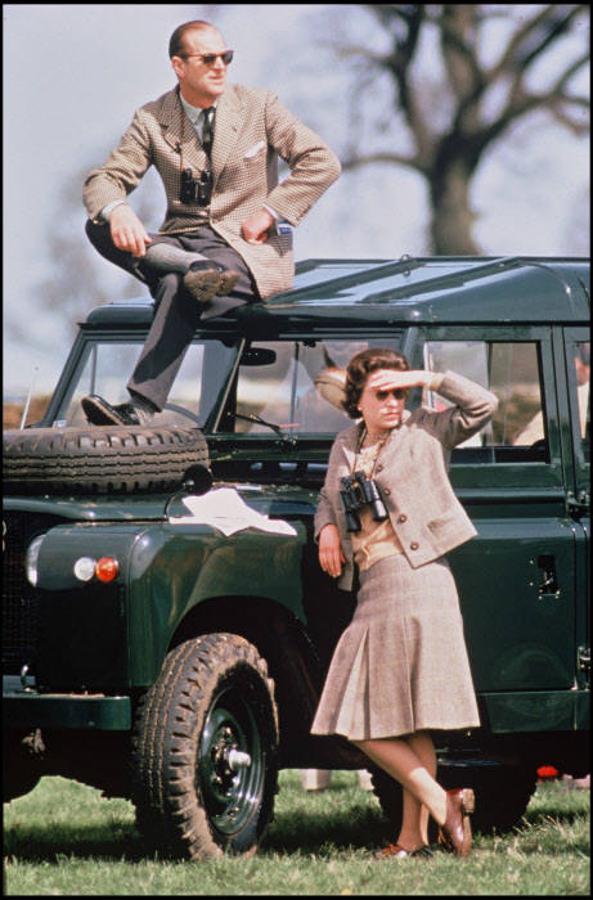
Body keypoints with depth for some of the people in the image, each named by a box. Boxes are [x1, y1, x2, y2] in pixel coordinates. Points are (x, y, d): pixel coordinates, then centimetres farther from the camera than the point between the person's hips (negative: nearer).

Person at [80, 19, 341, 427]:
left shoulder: (260, 107, 2)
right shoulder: (152, 120, 7)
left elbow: (323, 162, -2)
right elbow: (104, 179, 1)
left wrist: (270, 211, -11)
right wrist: (117, 211, -24)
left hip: (249, 247, -4)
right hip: (182, 241, 4)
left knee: (178, 288, -36)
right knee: (99, 227, -22)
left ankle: (142, 409, -46)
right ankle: (191, 268, -40)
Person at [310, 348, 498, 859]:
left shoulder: (424, 433, 5)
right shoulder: (346, 446, 19)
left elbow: (482, 405, -3)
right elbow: (328, 497, 30)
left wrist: (425, 380, -4)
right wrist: (326, 527, 9)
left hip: (418, 580, -6)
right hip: (371, 590, 6)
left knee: (415, 720, -8)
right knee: (363, 724, 2)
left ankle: (414, 836, -6)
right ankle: (443, 806, 6)